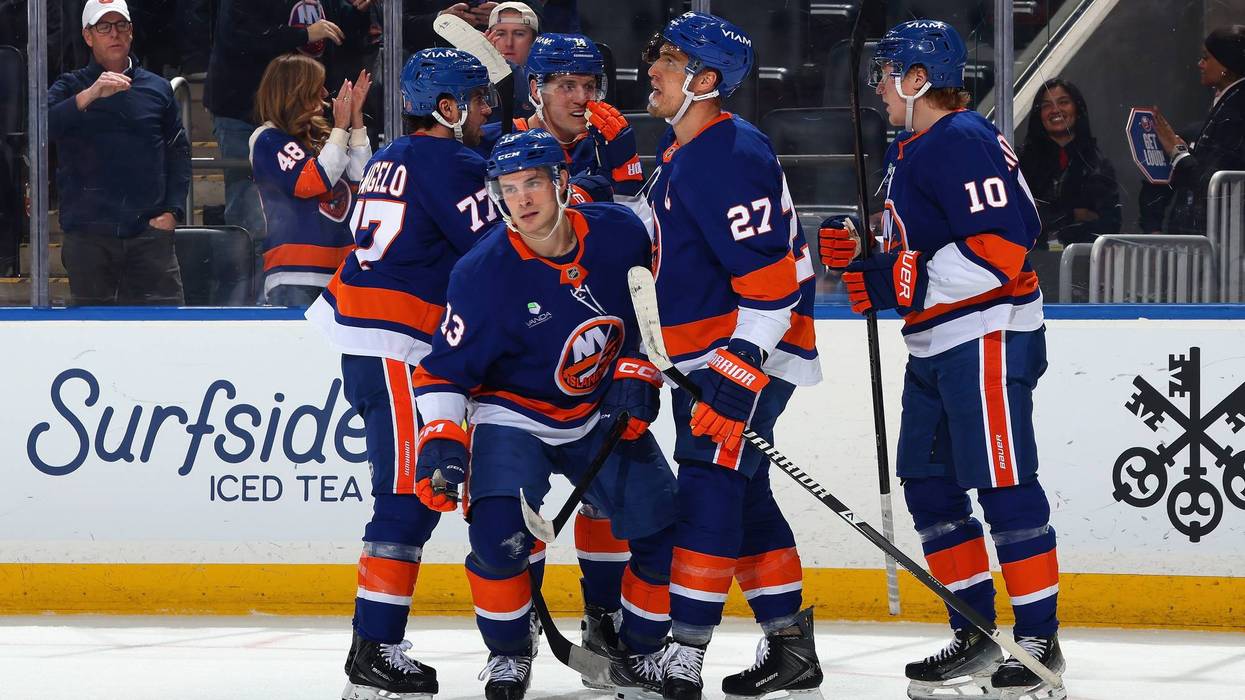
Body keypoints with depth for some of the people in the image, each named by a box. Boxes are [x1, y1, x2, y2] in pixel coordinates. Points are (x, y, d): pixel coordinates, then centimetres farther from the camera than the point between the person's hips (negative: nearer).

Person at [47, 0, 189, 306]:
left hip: (150, 233, 1)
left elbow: (179, 152, 13)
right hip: (88, 234, -1)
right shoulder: (71, 88, 6)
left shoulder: (157, 88, 12)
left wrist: (171, 211, 0)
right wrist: (90, 95, -27)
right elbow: (44, 126, -13)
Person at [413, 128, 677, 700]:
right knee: (499, 531, -25)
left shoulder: (619, 233, -13)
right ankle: (508, 653, -2)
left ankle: (638, 653, 16)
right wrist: (441, 441, -28)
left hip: (603, 415, 4)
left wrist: (636, 375, -4)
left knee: (666, 527, -4)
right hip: (514, 414, -4)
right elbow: (444, 372, -16)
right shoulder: (483, 272, -22)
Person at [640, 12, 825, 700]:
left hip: (750, 353, -11)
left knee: (710, 489, -14)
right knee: (745, 497, 14)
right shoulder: (677, 148, 12)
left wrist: (739, 371, -27)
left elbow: (770, 275, -25)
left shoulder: (730, 157, -20)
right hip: (702, 354, 11)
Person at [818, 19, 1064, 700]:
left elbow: (1001, 246, -23)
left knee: (1004, 486, -10)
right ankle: (975, 637, 16)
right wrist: (859, 253, 7)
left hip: (988, 334, -11)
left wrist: (902, 284, -22)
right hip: (936, 344, 11)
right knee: (930, 485, 10)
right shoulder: (907, 153, 18)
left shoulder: (964, 142, -14)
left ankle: (1039, 640, -8)